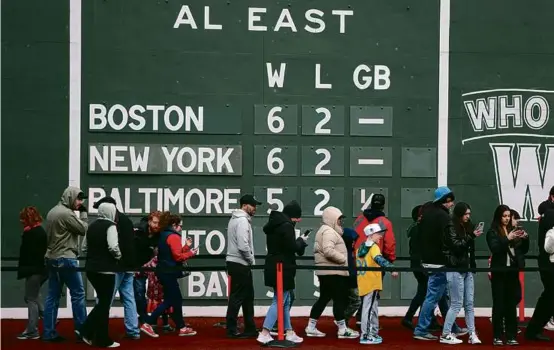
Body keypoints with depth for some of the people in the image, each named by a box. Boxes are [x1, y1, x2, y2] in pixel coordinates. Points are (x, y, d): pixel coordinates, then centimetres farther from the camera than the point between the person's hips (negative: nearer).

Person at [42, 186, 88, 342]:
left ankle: (49, 332, 7)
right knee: (78, 293, -1)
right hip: (66, 259, -9)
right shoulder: (66, 213, -14)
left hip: (52, 258, 9)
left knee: (52, 296, 7)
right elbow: (83, 229, -9)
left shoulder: (52, 211, 15)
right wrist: (83, 212, 0)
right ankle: (82, 329, 2)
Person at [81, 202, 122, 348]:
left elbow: (84, 247, 15)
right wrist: (118, 257, -5)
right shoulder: (110, 226, -11)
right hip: (106, 269, -7)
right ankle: (103, 340, 6)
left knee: (102, 301, 19)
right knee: (105, 303, 2)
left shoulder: (92, 226, 11)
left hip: (91, 268, 7)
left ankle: (88, 332, 12)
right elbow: (113, 247, -23)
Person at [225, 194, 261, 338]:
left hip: (236, 262, 11)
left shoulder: (236, 219, 17)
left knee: (247, 296, 14)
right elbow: (243, 246, -25)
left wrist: (249, 260, 13)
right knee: (237, 297, -4)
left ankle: (250, 328, 18)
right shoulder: (242, 220, -16)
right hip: (240, 264, -11)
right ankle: (232, 330, 1)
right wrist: (252, 260, -10)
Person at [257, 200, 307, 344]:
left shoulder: (274, 224, 13)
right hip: (283, 268, -10)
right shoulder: (287, 226, -16)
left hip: (274, 267, 10)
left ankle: (289, 332, 22)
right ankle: (264, 334, -8)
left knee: (285, 302, 16)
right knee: (279, 302, -5)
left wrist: (298, 241, 10)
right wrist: (301, 240, 0)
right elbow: (293, 248, -20)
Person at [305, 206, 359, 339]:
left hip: (325, 272, 11)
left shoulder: (324, 230, 21)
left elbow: (317, 249, 24)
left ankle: (311, 327, 14)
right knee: (339, 299, -6)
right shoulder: (329, 231, -13)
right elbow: (329, 251, -27)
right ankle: (342, 330, -3)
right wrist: (344, 259, -18)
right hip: (332, 272, -11)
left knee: (324, 298, 13)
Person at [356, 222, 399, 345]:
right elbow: (379, 259, -32)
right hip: (372, 283, -9)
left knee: (372, 309, 18)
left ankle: (373, 333, 25)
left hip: (363, 283, 9)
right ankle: (366, 336, -6)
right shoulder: (373, 247, -13)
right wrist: (391, 268, -45)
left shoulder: (361, 248, 14)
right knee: (369, 309, -6)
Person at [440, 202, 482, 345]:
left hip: (467, 270, 7)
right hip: (455, 270, -7)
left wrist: (473, 266, 12)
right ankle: (445, 335, 2)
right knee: (456, 304, -5)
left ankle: (472, 334, 9)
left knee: (469, 304, 6)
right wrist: (472, 236, -23)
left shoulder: (467, 227, 11)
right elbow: (457, 246, -18)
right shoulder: (451, 228, -9)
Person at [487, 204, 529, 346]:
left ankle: (511, 336, 8)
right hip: (499, 272, -4)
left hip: (512, 271, 4)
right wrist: (508, 239, -23)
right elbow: (494, 249, -15)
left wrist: (525, 239, -5)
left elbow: (524, 250, 13)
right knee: (499, 304, -1)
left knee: (511, 305, 5)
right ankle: (497, 336, 4)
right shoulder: (492, 232, -1)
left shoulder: (513, 230, 11)